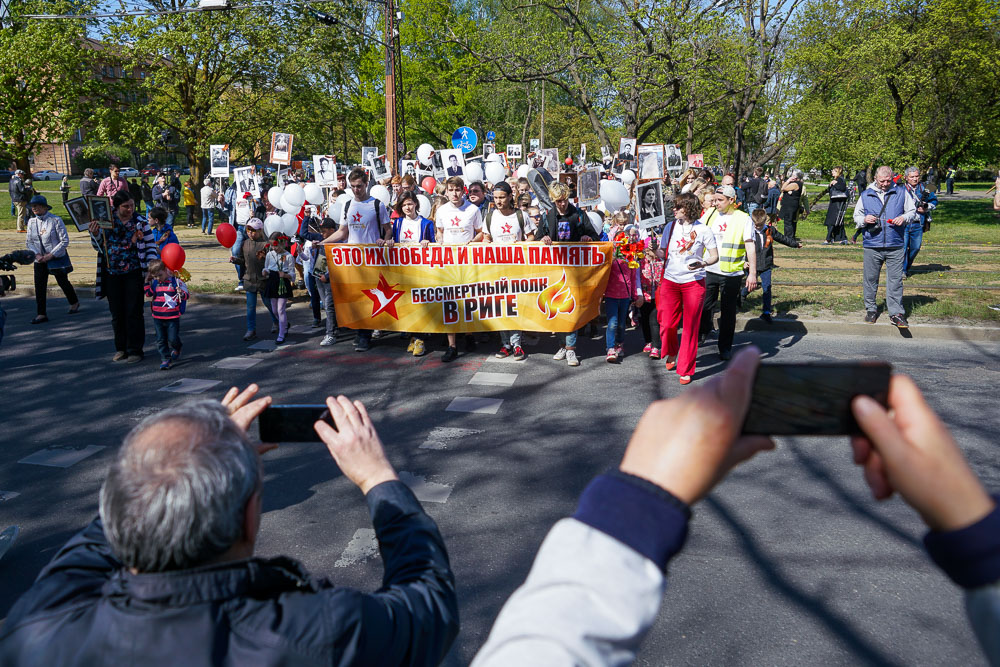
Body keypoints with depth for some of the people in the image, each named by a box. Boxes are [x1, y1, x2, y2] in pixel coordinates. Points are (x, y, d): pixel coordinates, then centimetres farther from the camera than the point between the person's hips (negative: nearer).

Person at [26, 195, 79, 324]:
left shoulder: (55, 220, -14)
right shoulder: (31, 221, 1)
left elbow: (65, 241, -14)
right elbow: (29, 241, 7)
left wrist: (51, 255, -18)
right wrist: (37, 254, -10)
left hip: (57, 258, -4)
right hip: (40, 259, 4)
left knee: (63, 282, 8)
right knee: (39, 285, -1)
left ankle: (74, 303, 36)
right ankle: (41, 314, 5)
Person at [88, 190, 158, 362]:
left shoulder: (140, 222, -2)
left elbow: (150, 246, 0)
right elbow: (98, 246, 10)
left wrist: (152, 264, -16)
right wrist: (95, 234, -10)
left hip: (133, 274, -3)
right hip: (112, 275, 3)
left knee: (133, 312, -2)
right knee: (116, 313, 9)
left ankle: (135, 350, 8)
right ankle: (121, 348, 22)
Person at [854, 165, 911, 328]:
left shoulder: (901, 193, 7)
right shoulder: (866, 195, 9)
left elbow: (912, 211, 14)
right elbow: (856, 216, 15)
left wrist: (904, 218, -8)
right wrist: (864, 220, -7)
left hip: (895, 247, -1)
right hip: (872, 246, 1)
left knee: (895, 281, -1)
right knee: (870, 279, 8)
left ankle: (896, 313, 4)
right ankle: (871, 309, 24)